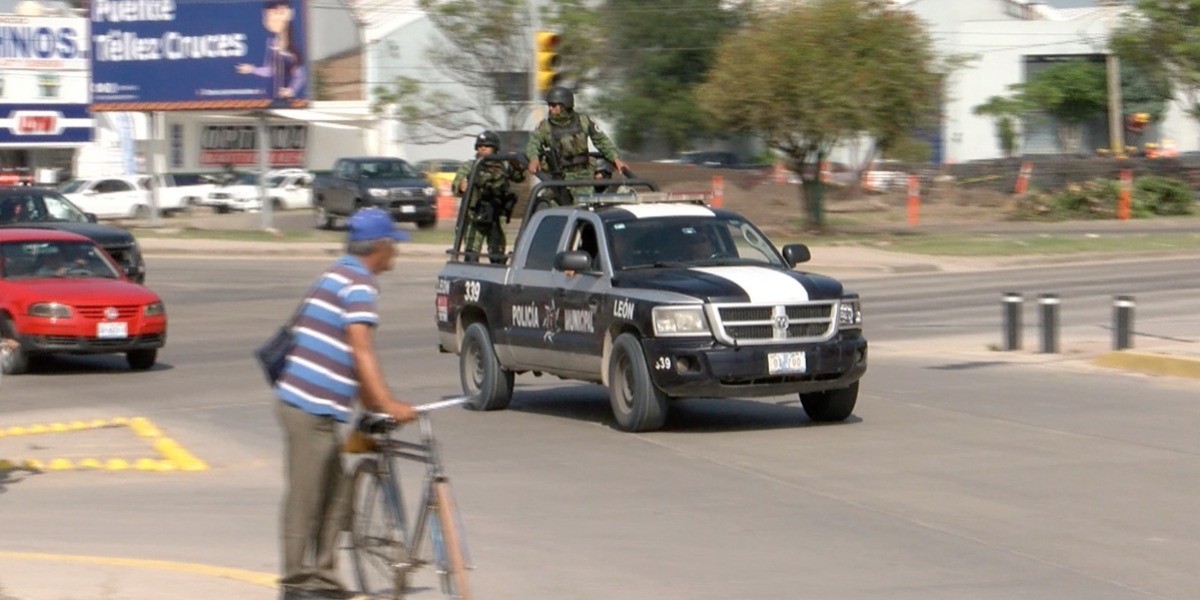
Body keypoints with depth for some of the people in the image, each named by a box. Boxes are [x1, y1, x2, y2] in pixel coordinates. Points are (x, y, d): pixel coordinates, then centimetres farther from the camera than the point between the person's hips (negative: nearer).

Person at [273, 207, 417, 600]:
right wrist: (387, 404, -25)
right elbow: (362, 350, -21)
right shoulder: (358, 283, -12)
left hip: (314, 407, 10)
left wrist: (374, 404, 26)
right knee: (306, 497, -4)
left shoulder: (338, 276, 19)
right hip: (311, 407, -10)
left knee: (335, 496, 14)